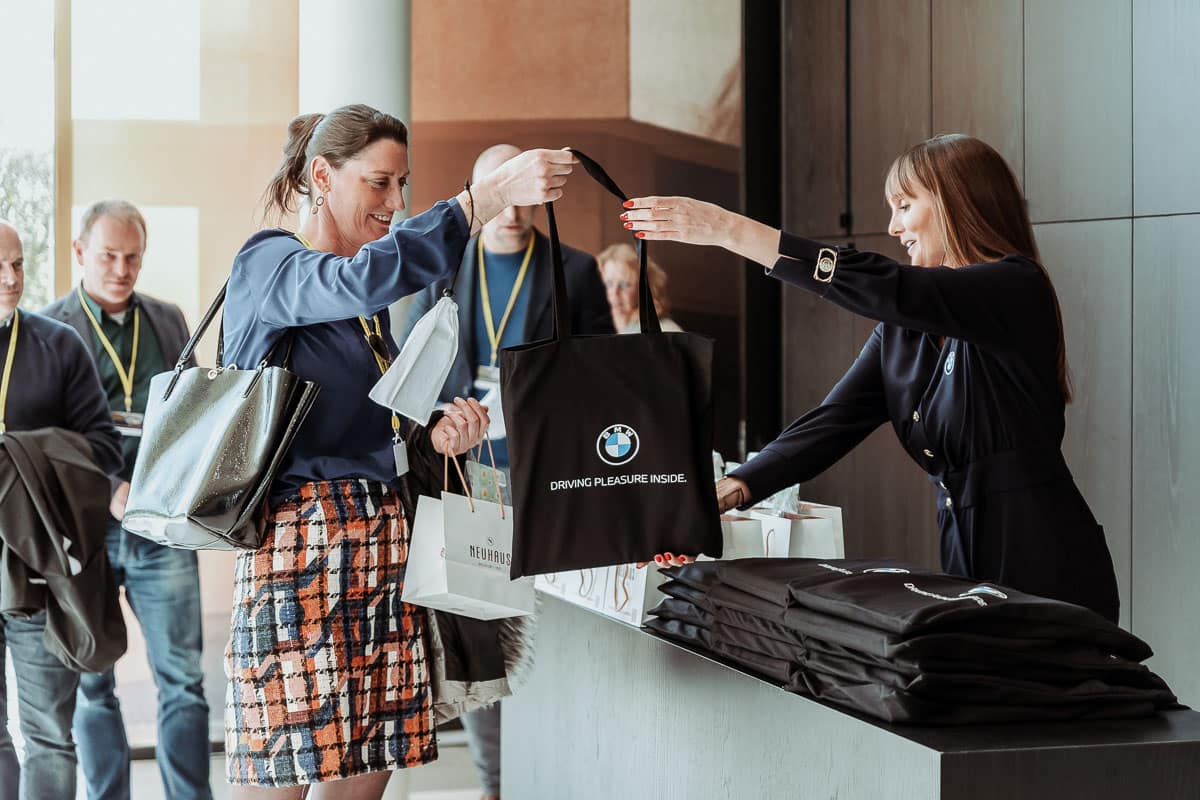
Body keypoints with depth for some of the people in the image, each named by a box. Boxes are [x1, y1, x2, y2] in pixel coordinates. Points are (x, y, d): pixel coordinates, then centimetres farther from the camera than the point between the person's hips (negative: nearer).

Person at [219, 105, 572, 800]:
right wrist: (496, 191, -29)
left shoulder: (369, 308, 19)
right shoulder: (268, 263, -5)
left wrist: (437, 438, 2)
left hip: (381, 546, 8)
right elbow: (366, 278, -27)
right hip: (303, 546, -8)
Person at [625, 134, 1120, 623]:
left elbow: (881, 288, -25)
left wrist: (730, 230, -26)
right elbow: (834, 421, 0)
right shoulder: (903, 330, 12)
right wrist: (729, 490, -16)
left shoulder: (1018, 287, -11)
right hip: (968, 566, 6)